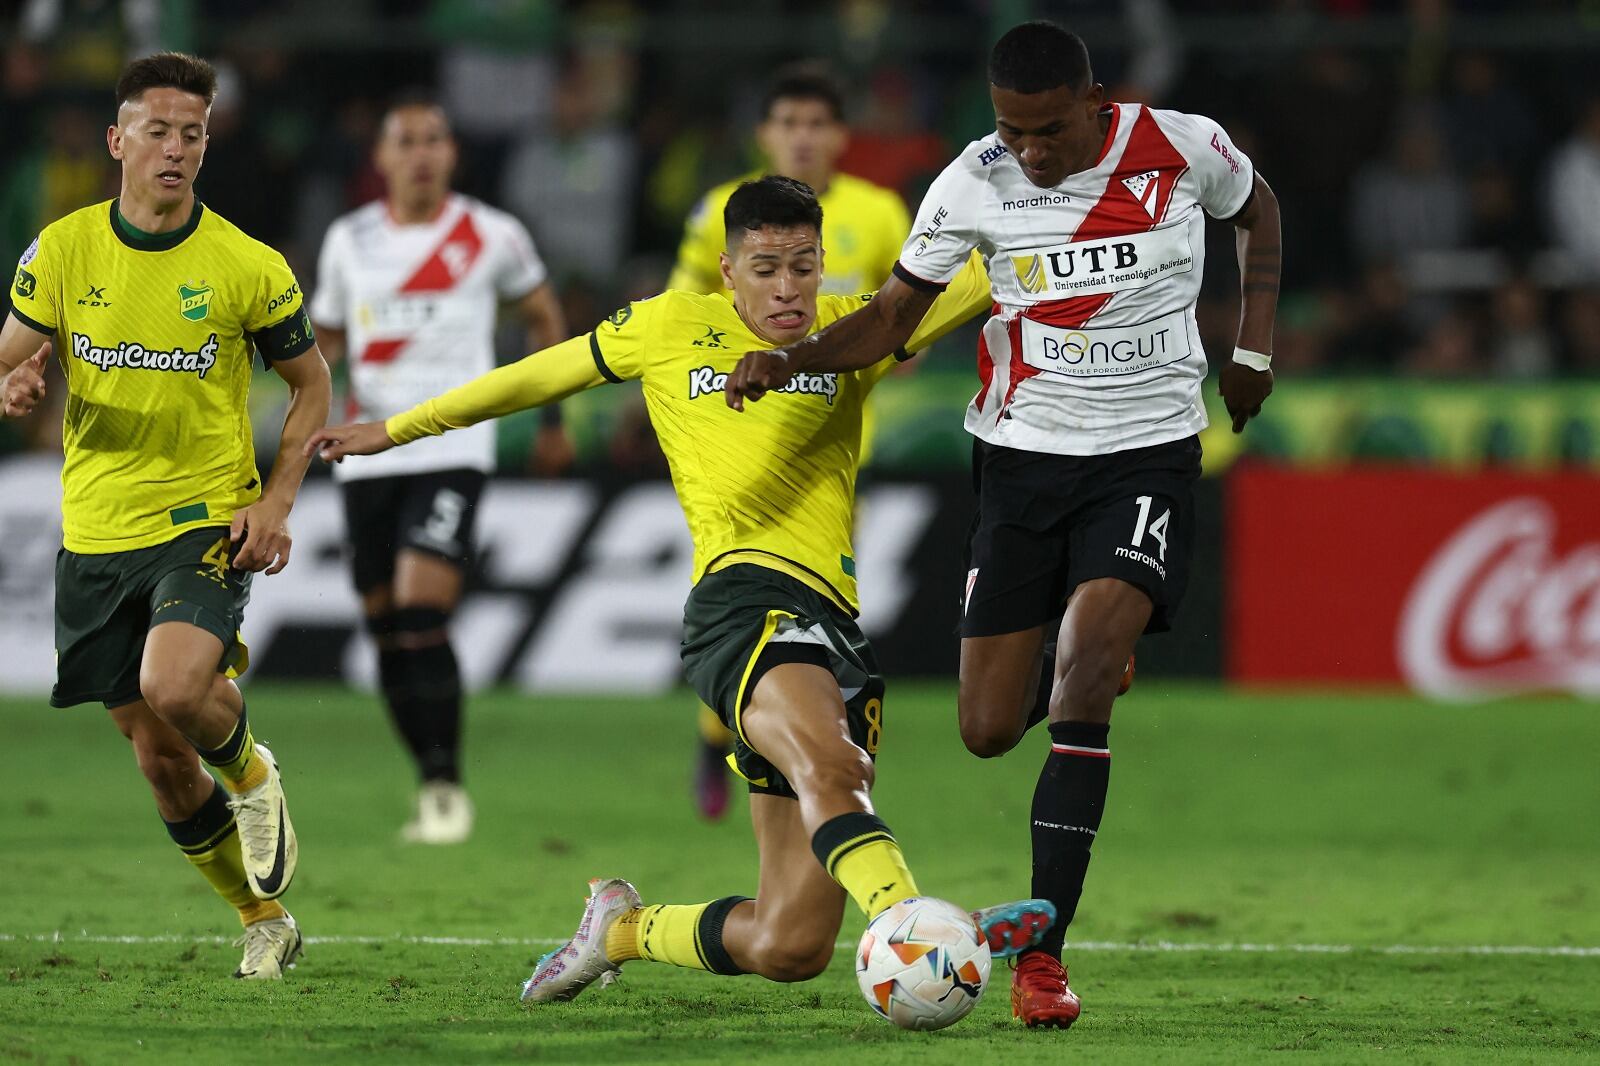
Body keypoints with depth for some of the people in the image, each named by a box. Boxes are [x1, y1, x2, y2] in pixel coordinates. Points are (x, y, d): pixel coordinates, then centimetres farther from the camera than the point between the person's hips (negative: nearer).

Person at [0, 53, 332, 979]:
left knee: (172, 687, -29)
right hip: (97, 533, 3)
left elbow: (310, 381, 5)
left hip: (208, 521, -3)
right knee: (160, 760, 6)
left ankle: (250, 771, 6)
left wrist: (278, 499, -8)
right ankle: (263, 919, 27)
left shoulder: (248, 267, -7)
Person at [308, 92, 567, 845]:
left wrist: (552, 414, 15)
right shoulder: (350, 240, 9)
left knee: (422, 615, -18)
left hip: (453, 450, -4)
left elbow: (543, 316, 17)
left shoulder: (492, 237, 2)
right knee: (387, 631, 5)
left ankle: (446, 785, -10)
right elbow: (325, 337, 19)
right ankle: (431, 781, 18)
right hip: (370, 449, 4)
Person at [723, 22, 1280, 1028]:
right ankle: (1085, 671, 40)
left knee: (1082, 689, -22)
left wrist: (1254, 349, 7)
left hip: (1148, 453, -2)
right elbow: (895, 314, 0)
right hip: (1023, 451, 2)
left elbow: (1257, 210, 14)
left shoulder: (1184, 149, -10)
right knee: (988, 731, 1)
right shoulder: (974, 183, -8)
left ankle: (1042, 951, -19)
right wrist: (790, 359, -17)